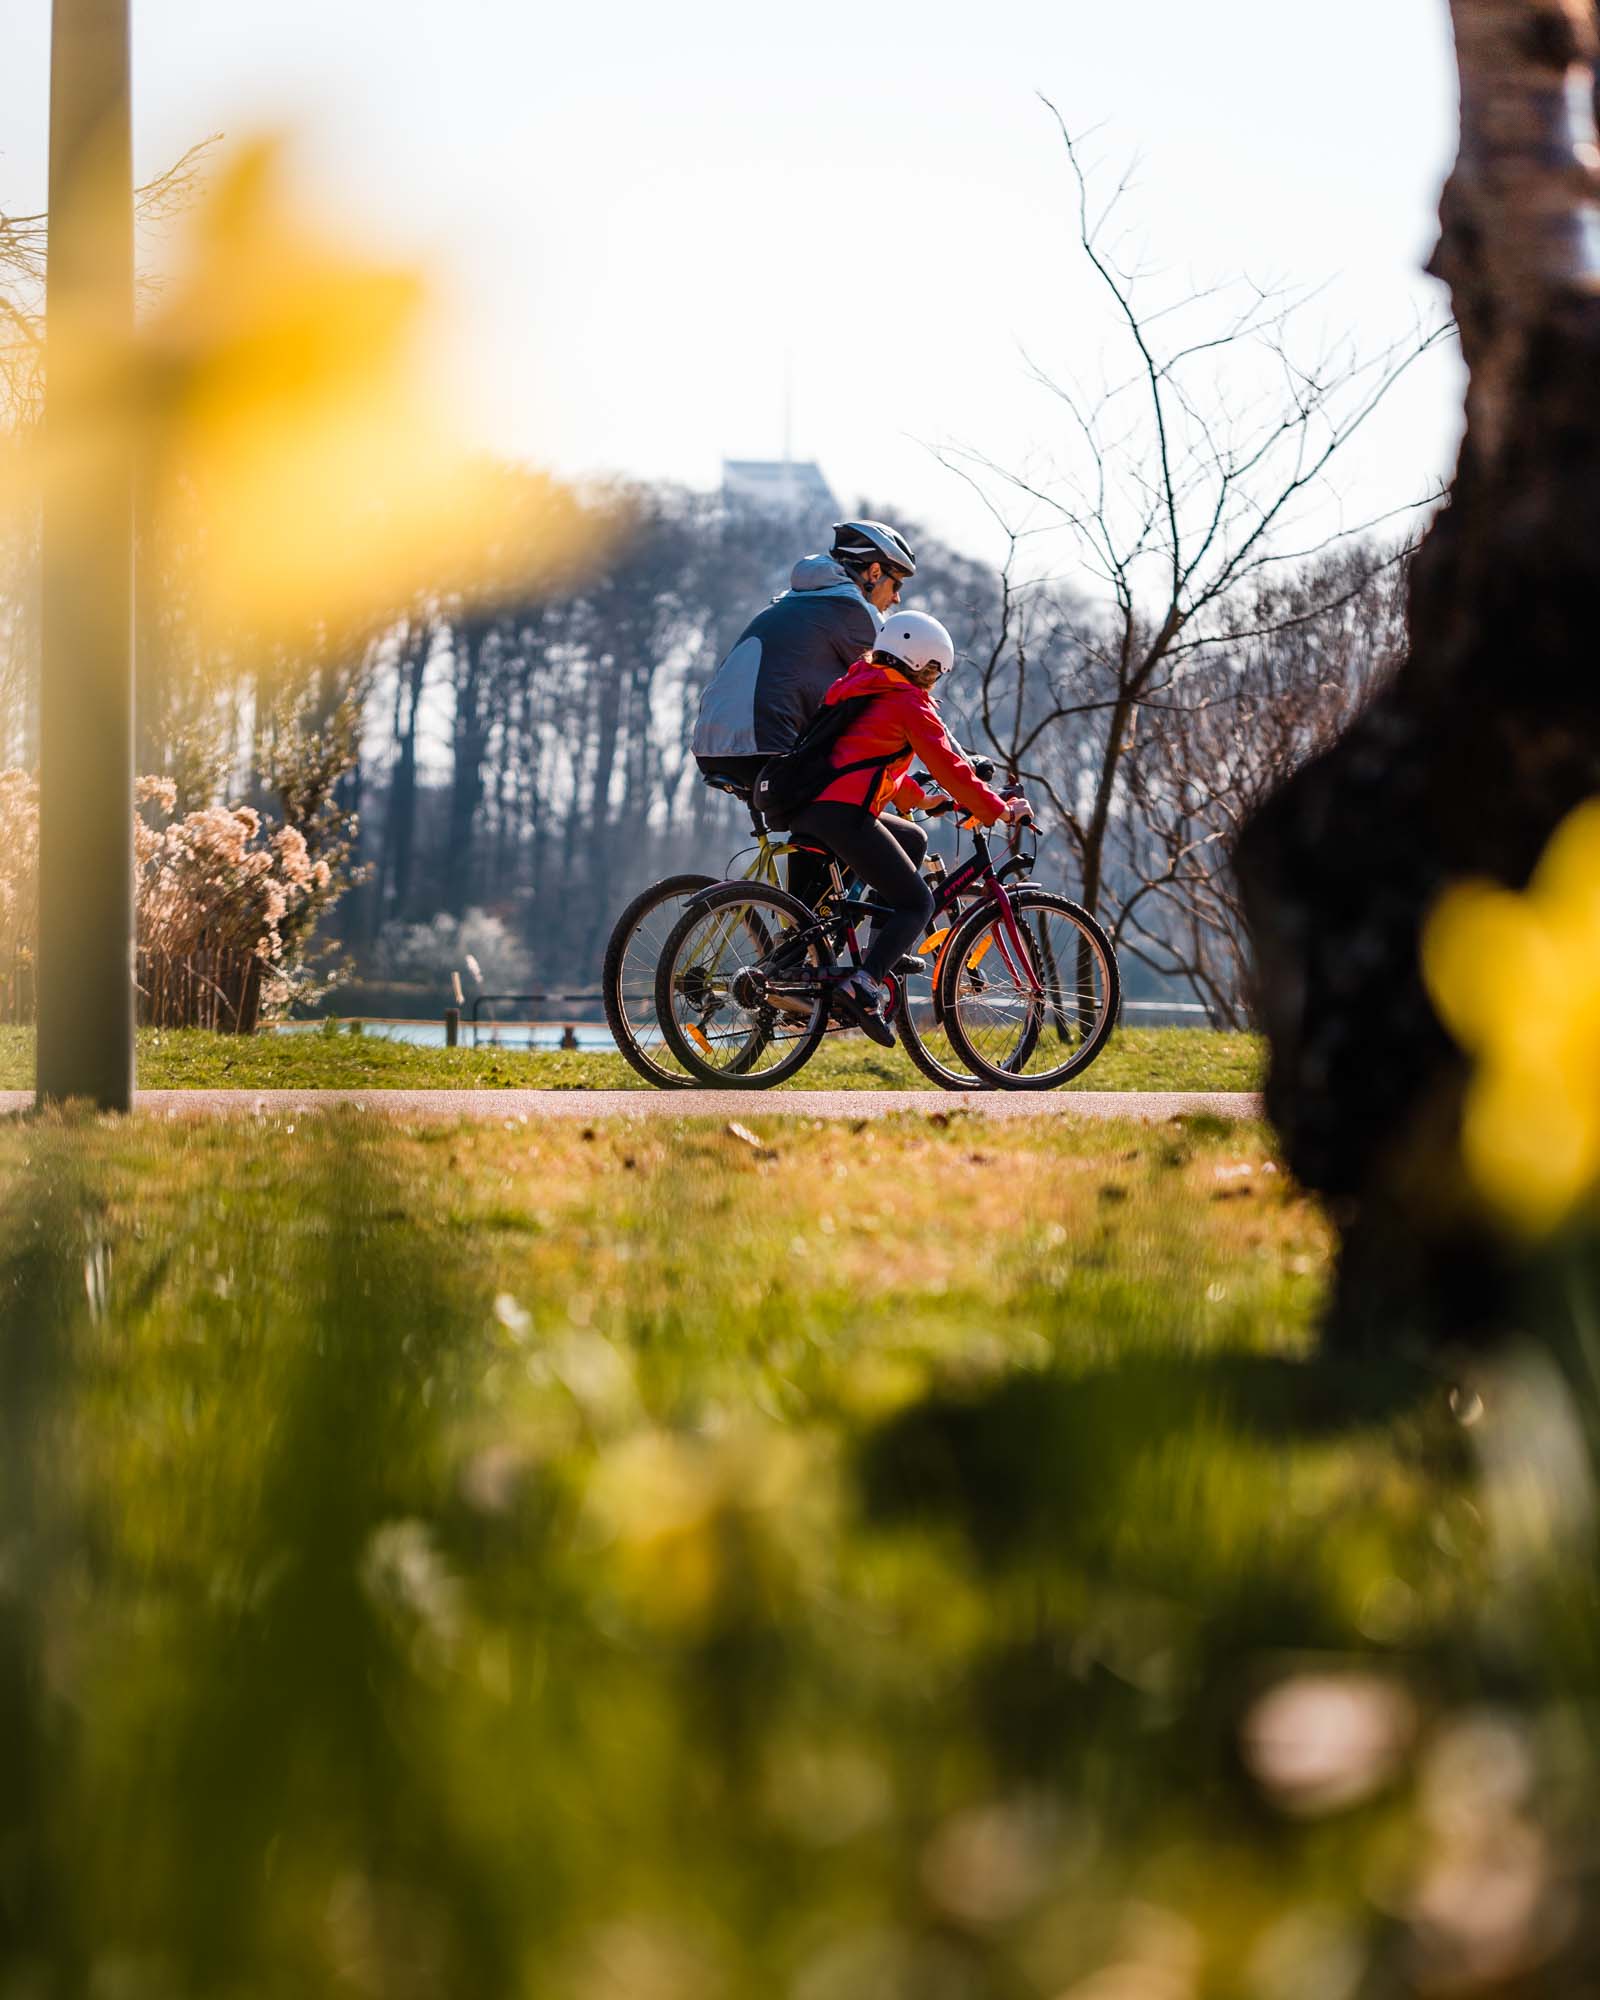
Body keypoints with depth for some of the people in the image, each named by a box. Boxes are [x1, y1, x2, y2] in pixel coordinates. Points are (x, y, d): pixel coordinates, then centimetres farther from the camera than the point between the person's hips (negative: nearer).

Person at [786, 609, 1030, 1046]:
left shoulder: (860, 690, 27)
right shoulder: (909, 703, 0)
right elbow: (949, 766, -3)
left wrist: (919, 797, 41)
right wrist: (1001, 809, 5)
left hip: (805, 809, 9)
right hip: (842, 814, -9)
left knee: (913, 840, 29)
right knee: (917, 903, 0)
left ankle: (879, 955, 20)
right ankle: (862, 985, -21)